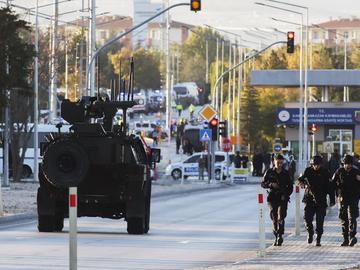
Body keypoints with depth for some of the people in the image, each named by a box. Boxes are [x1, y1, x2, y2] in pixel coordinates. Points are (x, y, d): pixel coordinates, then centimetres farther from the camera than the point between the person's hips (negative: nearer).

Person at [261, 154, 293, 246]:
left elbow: (290, 187, 11)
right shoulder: (269, 172, 5)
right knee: (274, 218, 1)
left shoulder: (286, 173, 6)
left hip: (282, 198, -1)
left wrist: (286, 195, -6)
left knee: (281, 217, -14)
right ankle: (276, 236, 12)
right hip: (272, 198, 1)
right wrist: (271, 185, -14)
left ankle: (280, 236, -14)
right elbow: (263, 184, 6)